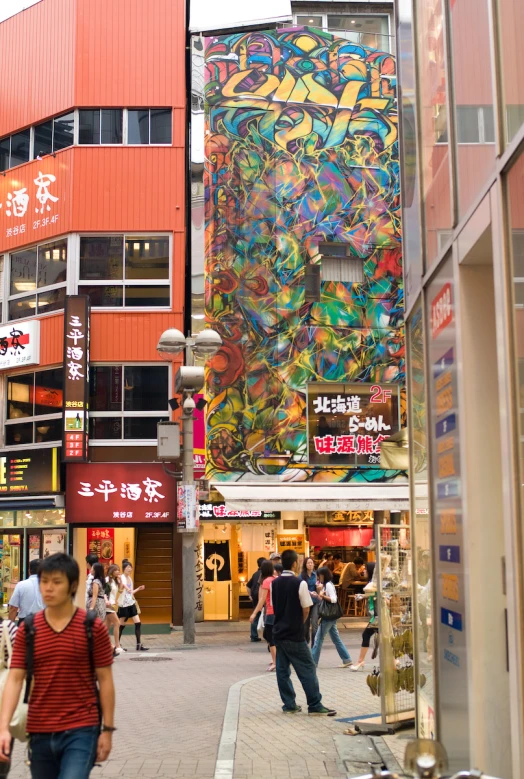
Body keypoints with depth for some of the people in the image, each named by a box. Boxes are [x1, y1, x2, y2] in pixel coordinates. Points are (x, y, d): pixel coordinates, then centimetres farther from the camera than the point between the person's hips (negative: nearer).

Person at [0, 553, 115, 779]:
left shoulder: (93, 627, -5)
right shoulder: (27, 630, 2)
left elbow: (105, 679, -1)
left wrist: (107, 729, -3)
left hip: (81, 731, -4)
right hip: (40, 732, 4)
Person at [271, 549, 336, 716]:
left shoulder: (274, 583, 3)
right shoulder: (300, 583, -13)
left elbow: (274, 606, 9)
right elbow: (306, 609, -10)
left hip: (279, 632, 6)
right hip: (294, 634, -6)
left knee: (282, 670, 10)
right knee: (307, 670, 1)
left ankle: (289, 705, 13)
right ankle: (315, 705, 2)